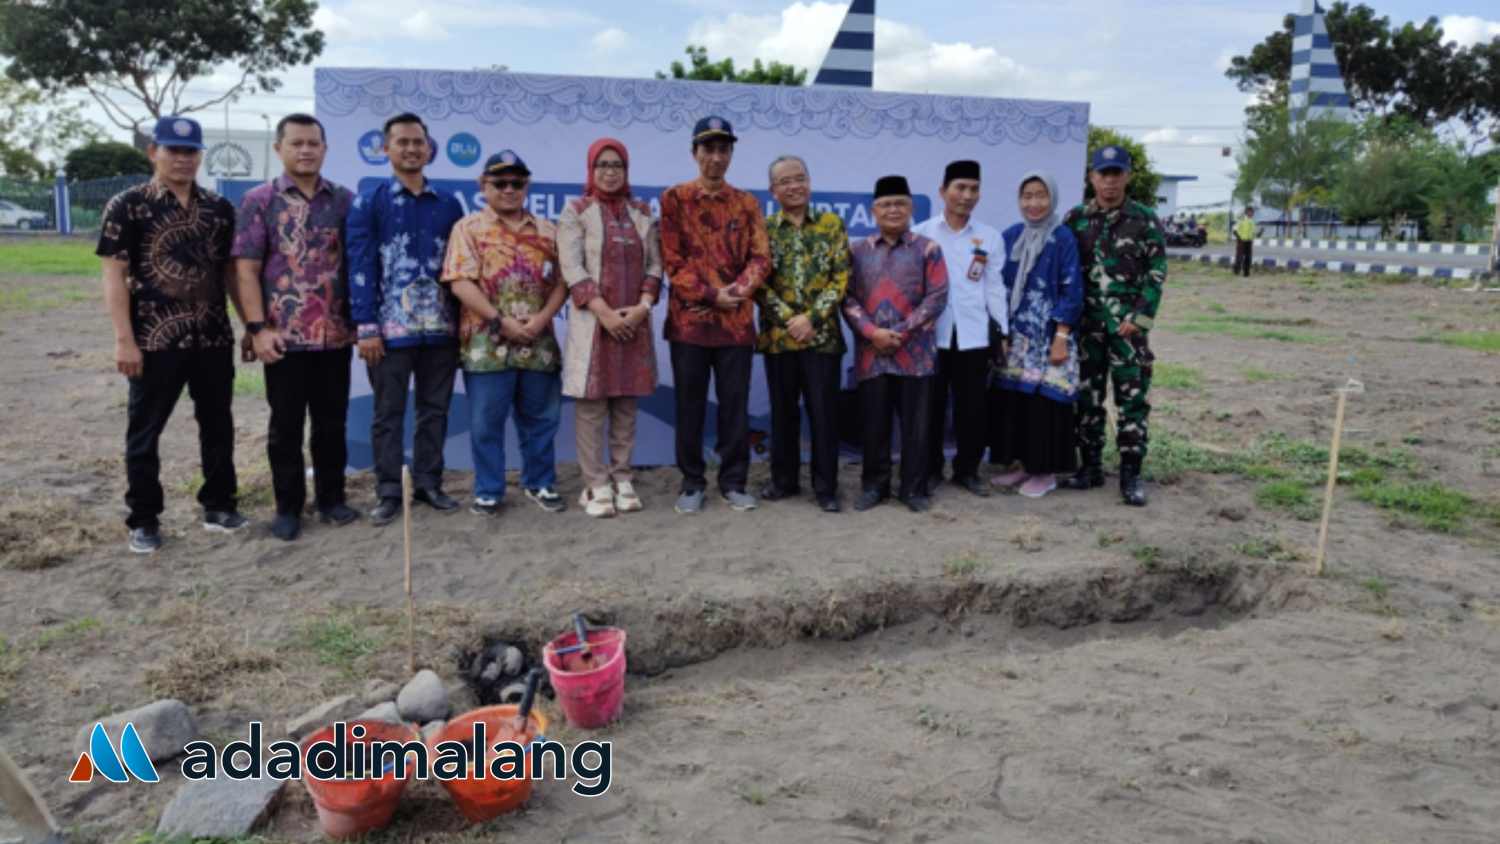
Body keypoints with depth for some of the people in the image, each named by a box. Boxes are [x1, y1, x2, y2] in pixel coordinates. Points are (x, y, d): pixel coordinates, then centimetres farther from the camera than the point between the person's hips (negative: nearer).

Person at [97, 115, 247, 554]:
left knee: (218, 425, 11)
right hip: (155, 339, -4)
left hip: (214, 338, 4)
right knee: (145, 431, 6)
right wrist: (125, 339, -14)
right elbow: (114, 275, -7)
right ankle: (144, 520, 17)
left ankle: (219, 505, 25)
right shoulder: (127, 205, -4)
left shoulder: (219, 208, 8)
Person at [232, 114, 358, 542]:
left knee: (332, 423, 11)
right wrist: (257, 327, -11)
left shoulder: (344, 200, 7)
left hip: (336, 334, 2)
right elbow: (247, 268, -4)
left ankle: (331, 499, 24)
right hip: (284, 336, -2)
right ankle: (288, 508, 18)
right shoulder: (258, 200, 0)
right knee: (285, 426, 7)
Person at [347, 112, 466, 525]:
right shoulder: (368, 204, 1)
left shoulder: (449, 205, 10)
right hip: (390, 328, -3)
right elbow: (360, 268, -4)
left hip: (442, 328, 3)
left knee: (435, 409, 10)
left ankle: (429, 483, 22)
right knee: (388, 412, 5)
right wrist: (366, 327, -11)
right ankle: (388, 492, 14)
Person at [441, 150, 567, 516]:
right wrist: (501, 321, -15)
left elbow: (562, 280, 7)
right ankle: (488, 491, 16)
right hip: (488, 344, -3)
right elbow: (461, 283, -8)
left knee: (540, 420, 11)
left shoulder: (547, 231, 12)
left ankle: (540, 484, 25)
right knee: (486, 423, 4)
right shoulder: (469, 228, 2)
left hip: (539, 343, 3)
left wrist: (542, 319, -10)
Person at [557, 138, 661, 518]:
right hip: (592, 319, -3)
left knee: (627, 401, 6)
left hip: (633, 320, 3)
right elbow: (572, 268, -7)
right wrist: (605, 312, -16)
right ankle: (596, 484, 2)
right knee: (591, 402, -3)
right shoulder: (576, 211, 2)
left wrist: (642, 306, -9)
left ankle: (622, 478, 14)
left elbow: (654, 265, 8)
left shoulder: (643, 213, 13)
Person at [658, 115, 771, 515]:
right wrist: (711, 295, -12)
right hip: (688, 320, -2)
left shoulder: (747, 204, 10)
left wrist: (734, 293, -13)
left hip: (737, 321, 2)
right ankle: (692, 483, 16)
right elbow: (672, 260, -4)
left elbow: (761, 259, 3)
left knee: (735, 405, 5)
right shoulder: (674, 199, 3)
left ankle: (733, 482, 17)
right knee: (690, 407, 5)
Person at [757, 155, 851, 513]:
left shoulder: (831, 224, 4)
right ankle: (784, 479, 24)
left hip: (823, 334, -1)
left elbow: (841, 276, -2)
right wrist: (789, 319, -12)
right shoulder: (763, 228, 4)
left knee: (824, 412, 1)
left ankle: (826, 487, 10)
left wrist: (811, 318, -12)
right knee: (783, 411, 10)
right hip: (777, 335, 1)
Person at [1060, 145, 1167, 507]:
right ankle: (1090, 466, 19)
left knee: (1132, 399, -1)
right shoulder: (1075, 219, 6)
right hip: (1086, 323, 3)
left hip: (1127, 323, -2)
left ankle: (1130, 475, 5)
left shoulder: (1145, 219, 0)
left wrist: (1139, 317, -10)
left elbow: (1157, 272, -2)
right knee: (1086, 397, 8)